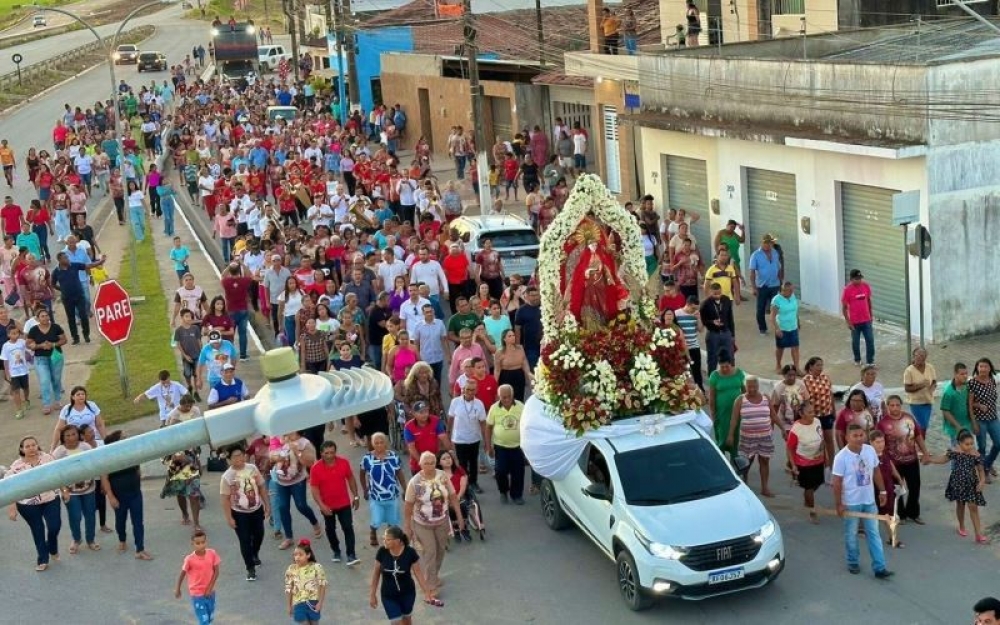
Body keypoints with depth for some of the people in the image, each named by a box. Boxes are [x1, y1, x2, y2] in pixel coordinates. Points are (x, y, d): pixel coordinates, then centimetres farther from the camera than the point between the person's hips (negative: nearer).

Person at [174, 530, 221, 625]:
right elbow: (182, 573, -4)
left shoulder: (212, 554, -11)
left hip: (210, 592, 4)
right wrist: (177, 589, 7)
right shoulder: (189, 559, -19)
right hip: (197, 594, -4)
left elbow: (216, 571, -4)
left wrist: (210, 587, -11)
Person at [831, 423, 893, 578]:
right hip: (851, 503, -4)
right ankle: (852, 563, 31)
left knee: (874, 534, 6)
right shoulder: (841, 457, -19)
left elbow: (876, 472, 9)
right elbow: (837, 482, -15)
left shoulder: (870, 451, -5)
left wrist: (882, 491, 10)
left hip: (869, 501, 4)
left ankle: (879, 568, 10)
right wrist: (839, 504, -14)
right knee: (851, 535, 12)